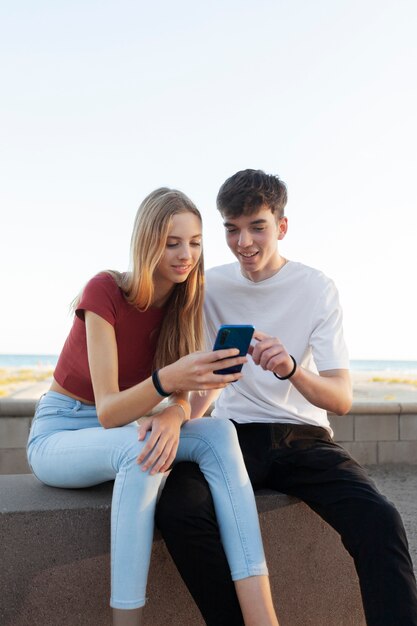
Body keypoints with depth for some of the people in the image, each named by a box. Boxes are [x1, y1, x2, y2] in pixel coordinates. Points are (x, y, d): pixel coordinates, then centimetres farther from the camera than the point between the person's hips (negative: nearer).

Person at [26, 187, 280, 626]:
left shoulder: (183, 302, -4)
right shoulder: (105, 291, -21)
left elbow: (181, 397, -7)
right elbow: (107, 411, -27)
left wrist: (172, 415, -33)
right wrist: (167, 379, -46)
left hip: (124, 431, 5)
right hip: (60, 433, -4)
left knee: (219, 435, -25)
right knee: (139, 449, -39)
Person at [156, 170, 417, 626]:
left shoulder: (317, 289, -2)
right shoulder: (212, 286, 3)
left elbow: (342, 400, -9)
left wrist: (291, 368, -31)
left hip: (303, 436, -1)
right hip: (233, 434, 1)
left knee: (379, 521, -30)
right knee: (178, 511, -29)